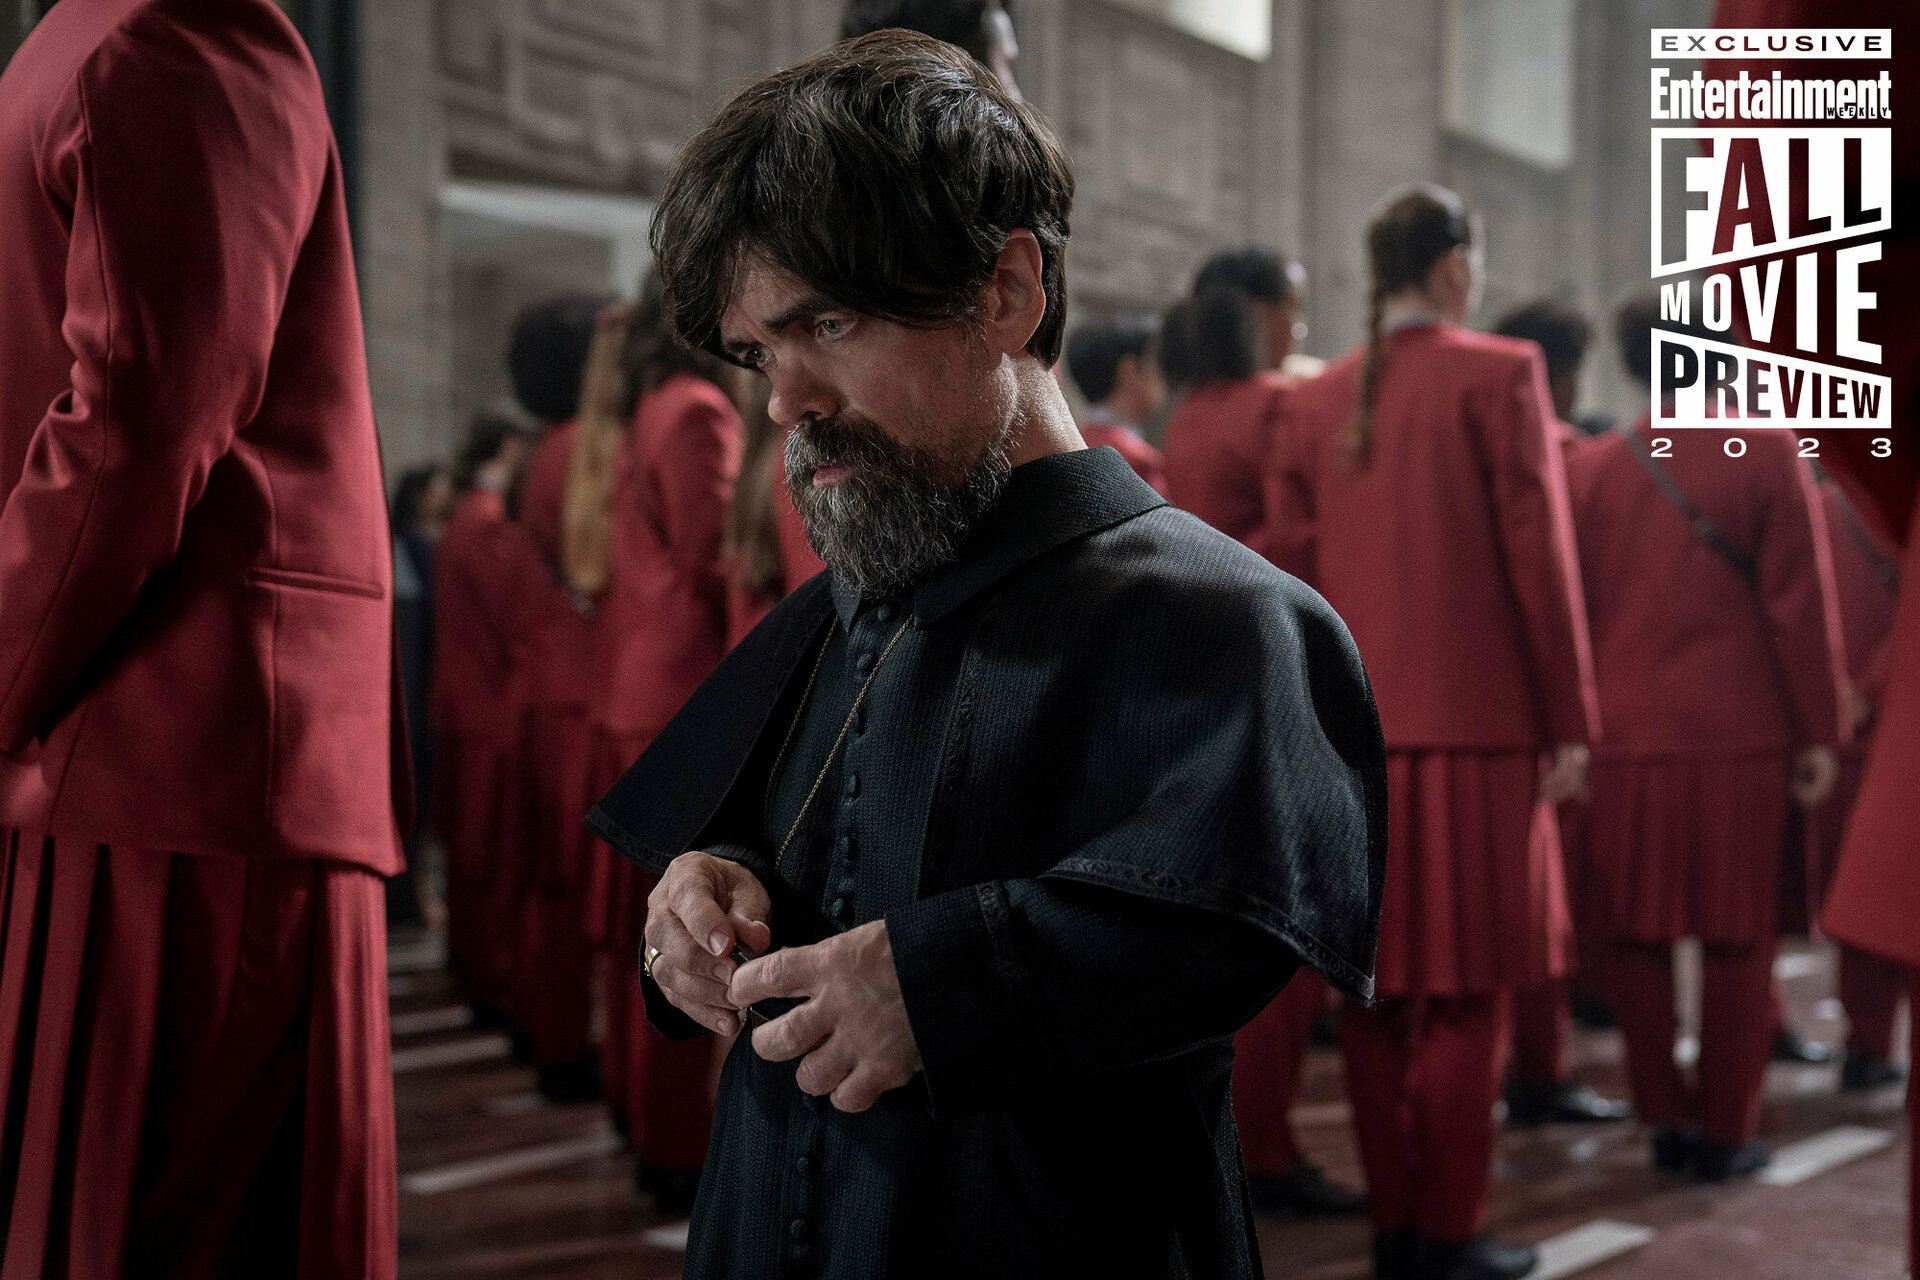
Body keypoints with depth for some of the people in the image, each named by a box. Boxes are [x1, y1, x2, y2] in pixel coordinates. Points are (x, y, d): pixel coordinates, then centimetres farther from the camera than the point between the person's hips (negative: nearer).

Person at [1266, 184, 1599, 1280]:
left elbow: (1292, 562, 7)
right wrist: (1571, 721, -3)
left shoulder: (1319, 399, 8)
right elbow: (1539, 554, -9)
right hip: (1476, 724, -5)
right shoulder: (1499, 373, -5)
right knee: (1469, 987, 2)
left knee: (1381, 985, 11)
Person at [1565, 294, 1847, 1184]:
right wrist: (1820, 732, -1)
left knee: (1638, 935, 11)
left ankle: (1664, 1118, 16)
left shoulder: (1589, 468, 5)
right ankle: (1724, 1132, 11)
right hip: (1740, 736, -2)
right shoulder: (1767, 451, -3)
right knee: (1737, 939, 6)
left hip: (1625, 736, 3)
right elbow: (1800, 604, -6)